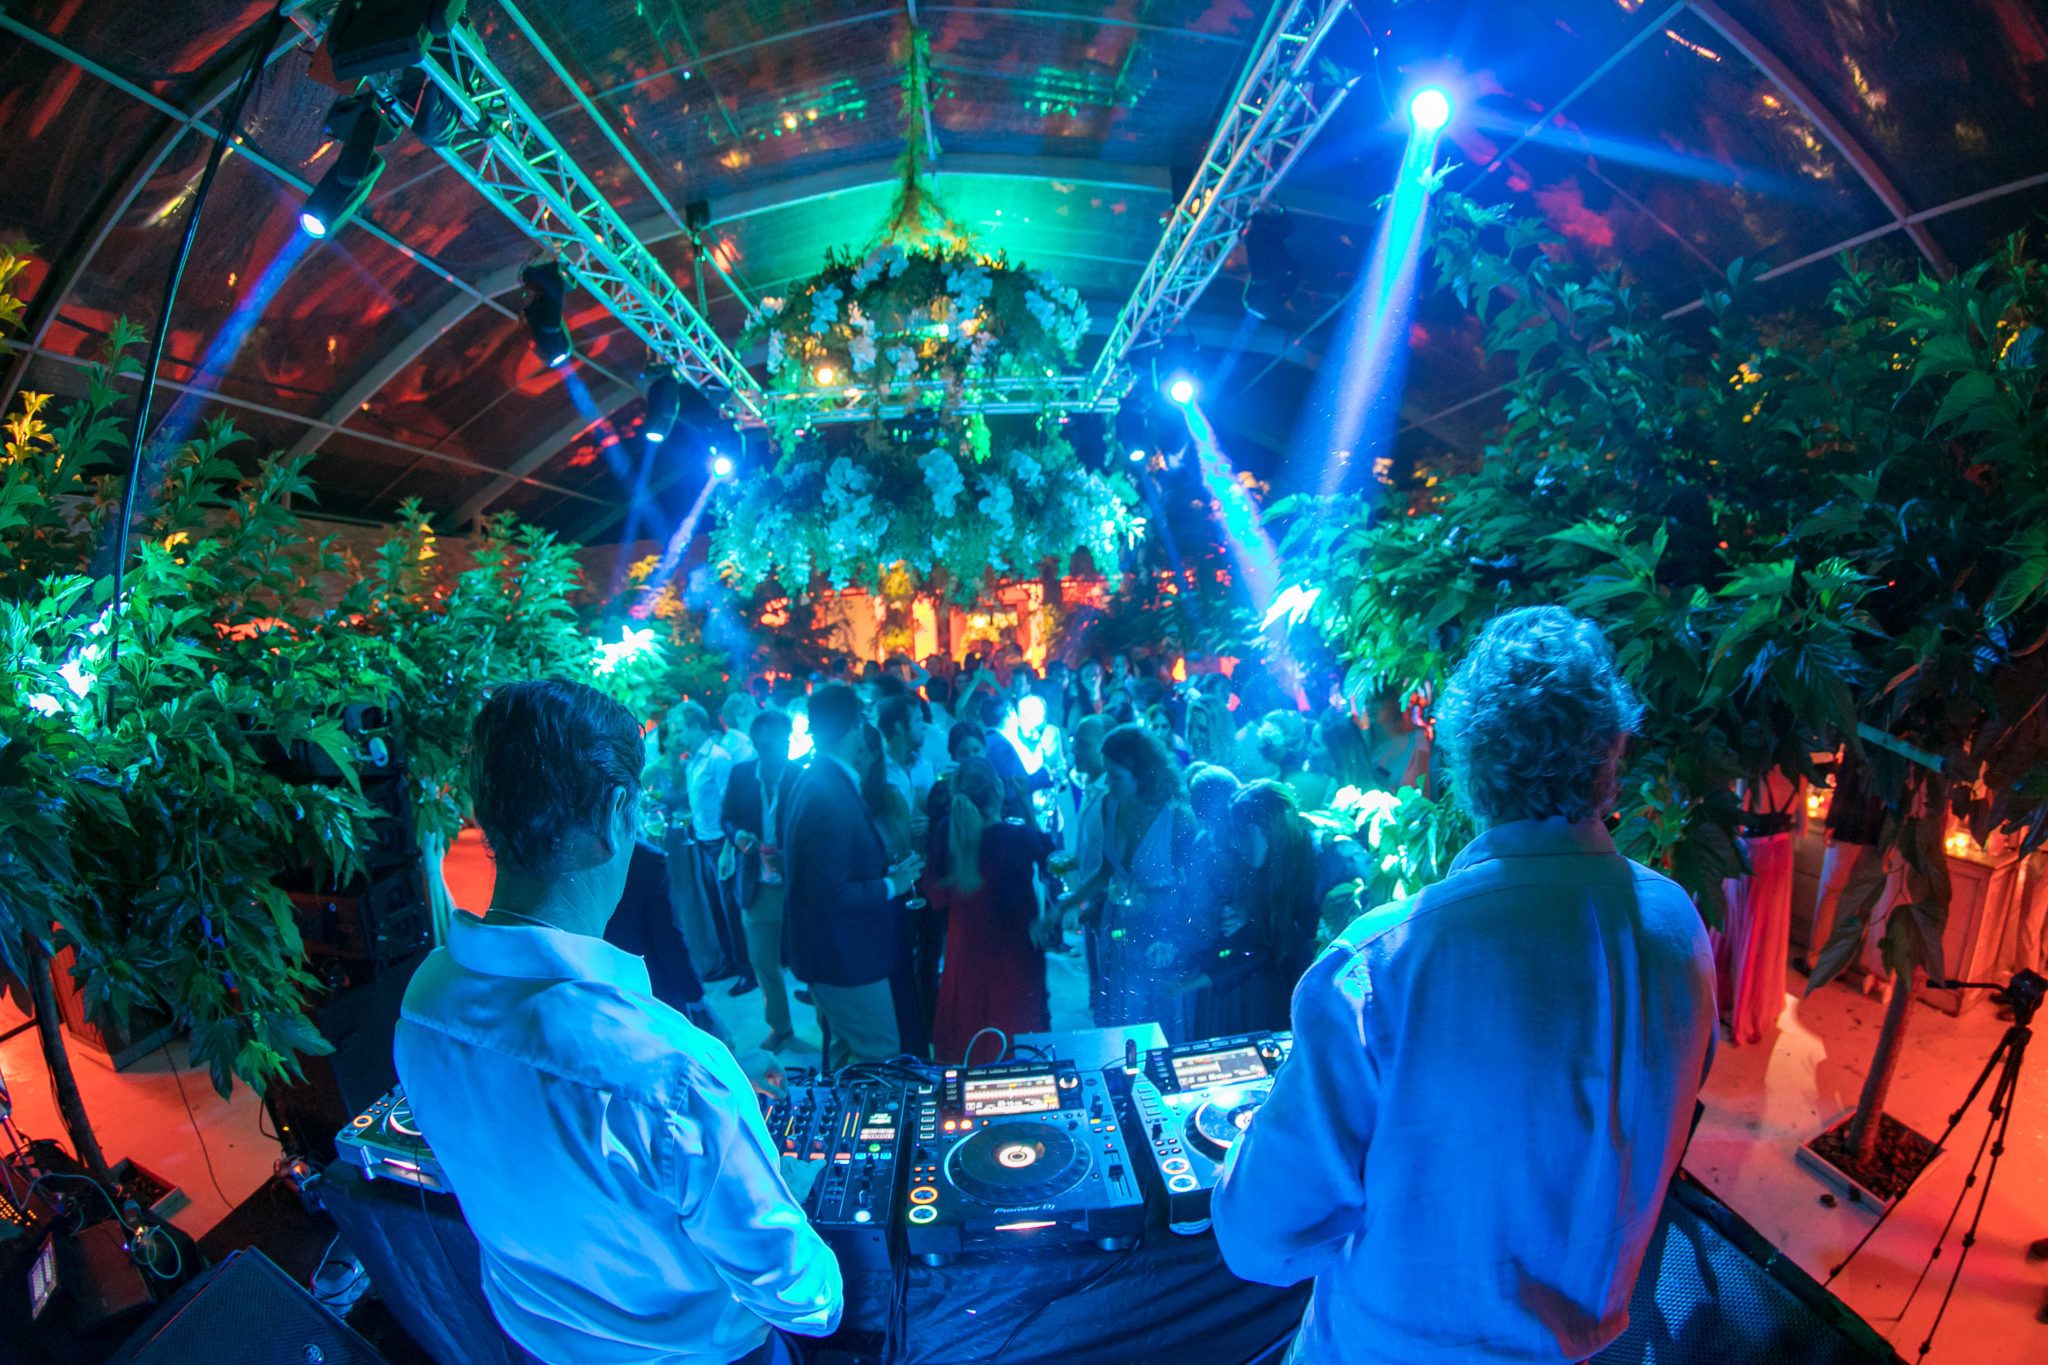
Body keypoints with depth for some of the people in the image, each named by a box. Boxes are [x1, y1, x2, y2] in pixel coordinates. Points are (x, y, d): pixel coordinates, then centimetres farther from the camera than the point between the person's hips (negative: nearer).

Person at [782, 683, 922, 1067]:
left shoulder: (813, 780, 4)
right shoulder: (832, 795, -27)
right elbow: (831, 895, -28)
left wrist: (887, 869, 7)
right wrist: (891, 885, -16)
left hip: (833, 949, 10)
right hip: (845, 954, -10)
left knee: (849, 1051, 25)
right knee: (879, 1058, 4)